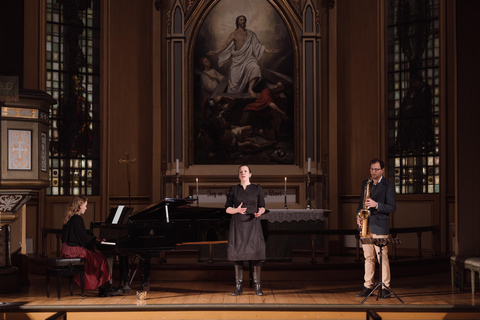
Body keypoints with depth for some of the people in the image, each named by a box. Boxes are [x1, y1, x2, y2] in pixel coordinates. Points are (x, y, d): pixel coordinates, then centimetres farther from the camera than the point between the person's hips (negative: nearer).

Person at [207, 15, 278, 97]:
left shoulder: (251, 34, 13)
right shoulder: (234, 34, 5)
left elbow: (258, 46, 13)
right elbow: (225, 45, 1)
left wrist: (269, 50, 3)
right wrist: (215, 52, -12)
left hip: (248, 58, 1)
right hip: (237, 59, -1)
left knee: (255, 68, -30)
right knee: (235, 80, -2)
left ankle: (250, 89, -19)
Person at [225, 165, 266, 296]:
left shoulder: (257, 189, 5)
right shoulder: (233, 189, 6)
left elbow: (262, 207, 6)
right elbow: (228, 209, 4)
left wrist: (259, 212, -19)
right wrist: (237, 210, -18)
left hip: (253, 224, -1)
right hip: (238, 224, 1)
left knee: (255, 253, -7)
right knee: (237, 254, -1)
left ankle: (257, 287, 0)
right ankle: (238, 287, 7)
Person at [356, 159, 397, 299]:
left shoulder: (388, 186, -3)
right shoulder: (365, 183, 15)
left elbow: (392, 208, -8)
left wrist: (376, 205, -20)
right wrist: (358, 215, 6)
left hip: (379, 226, -6)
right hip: (366, 225, 6)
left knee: (382, 258, -6)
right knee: (368, 257, 8)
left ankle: (385, 287, -1)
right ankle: (368, 286, 13)